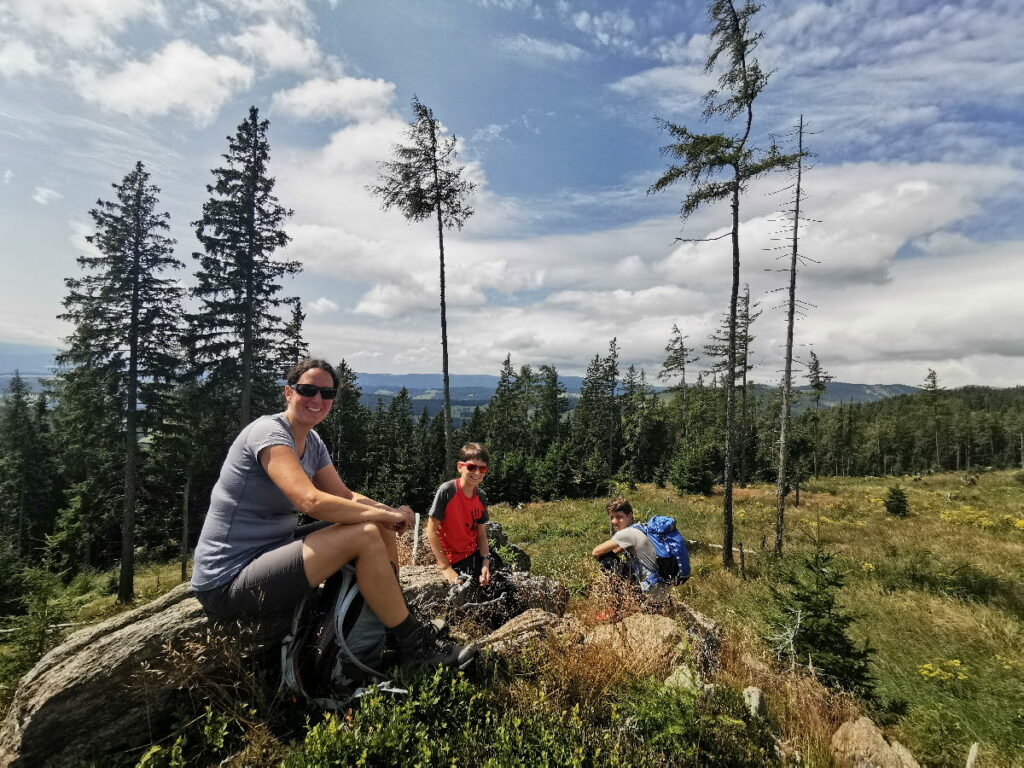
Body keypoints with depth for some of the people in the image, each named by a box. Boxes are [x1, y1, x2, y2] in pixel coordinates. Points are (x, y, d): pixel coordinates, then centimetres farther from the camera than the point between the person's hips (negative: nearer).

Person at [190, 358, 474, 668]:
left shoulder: (313, 442, 7)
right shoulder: (269, 432, -20)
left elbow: (345, 496, 5)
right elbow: (311, 501, -33)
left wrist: (389, 512, -15)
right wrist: (384, 514, -23)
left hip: (270, 553, 9)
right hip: (228, 583, -9)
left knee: (381, 527, 1)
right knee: (366, 536, -24)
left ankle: (397, 616, 12)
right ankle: (413, 645, -8)